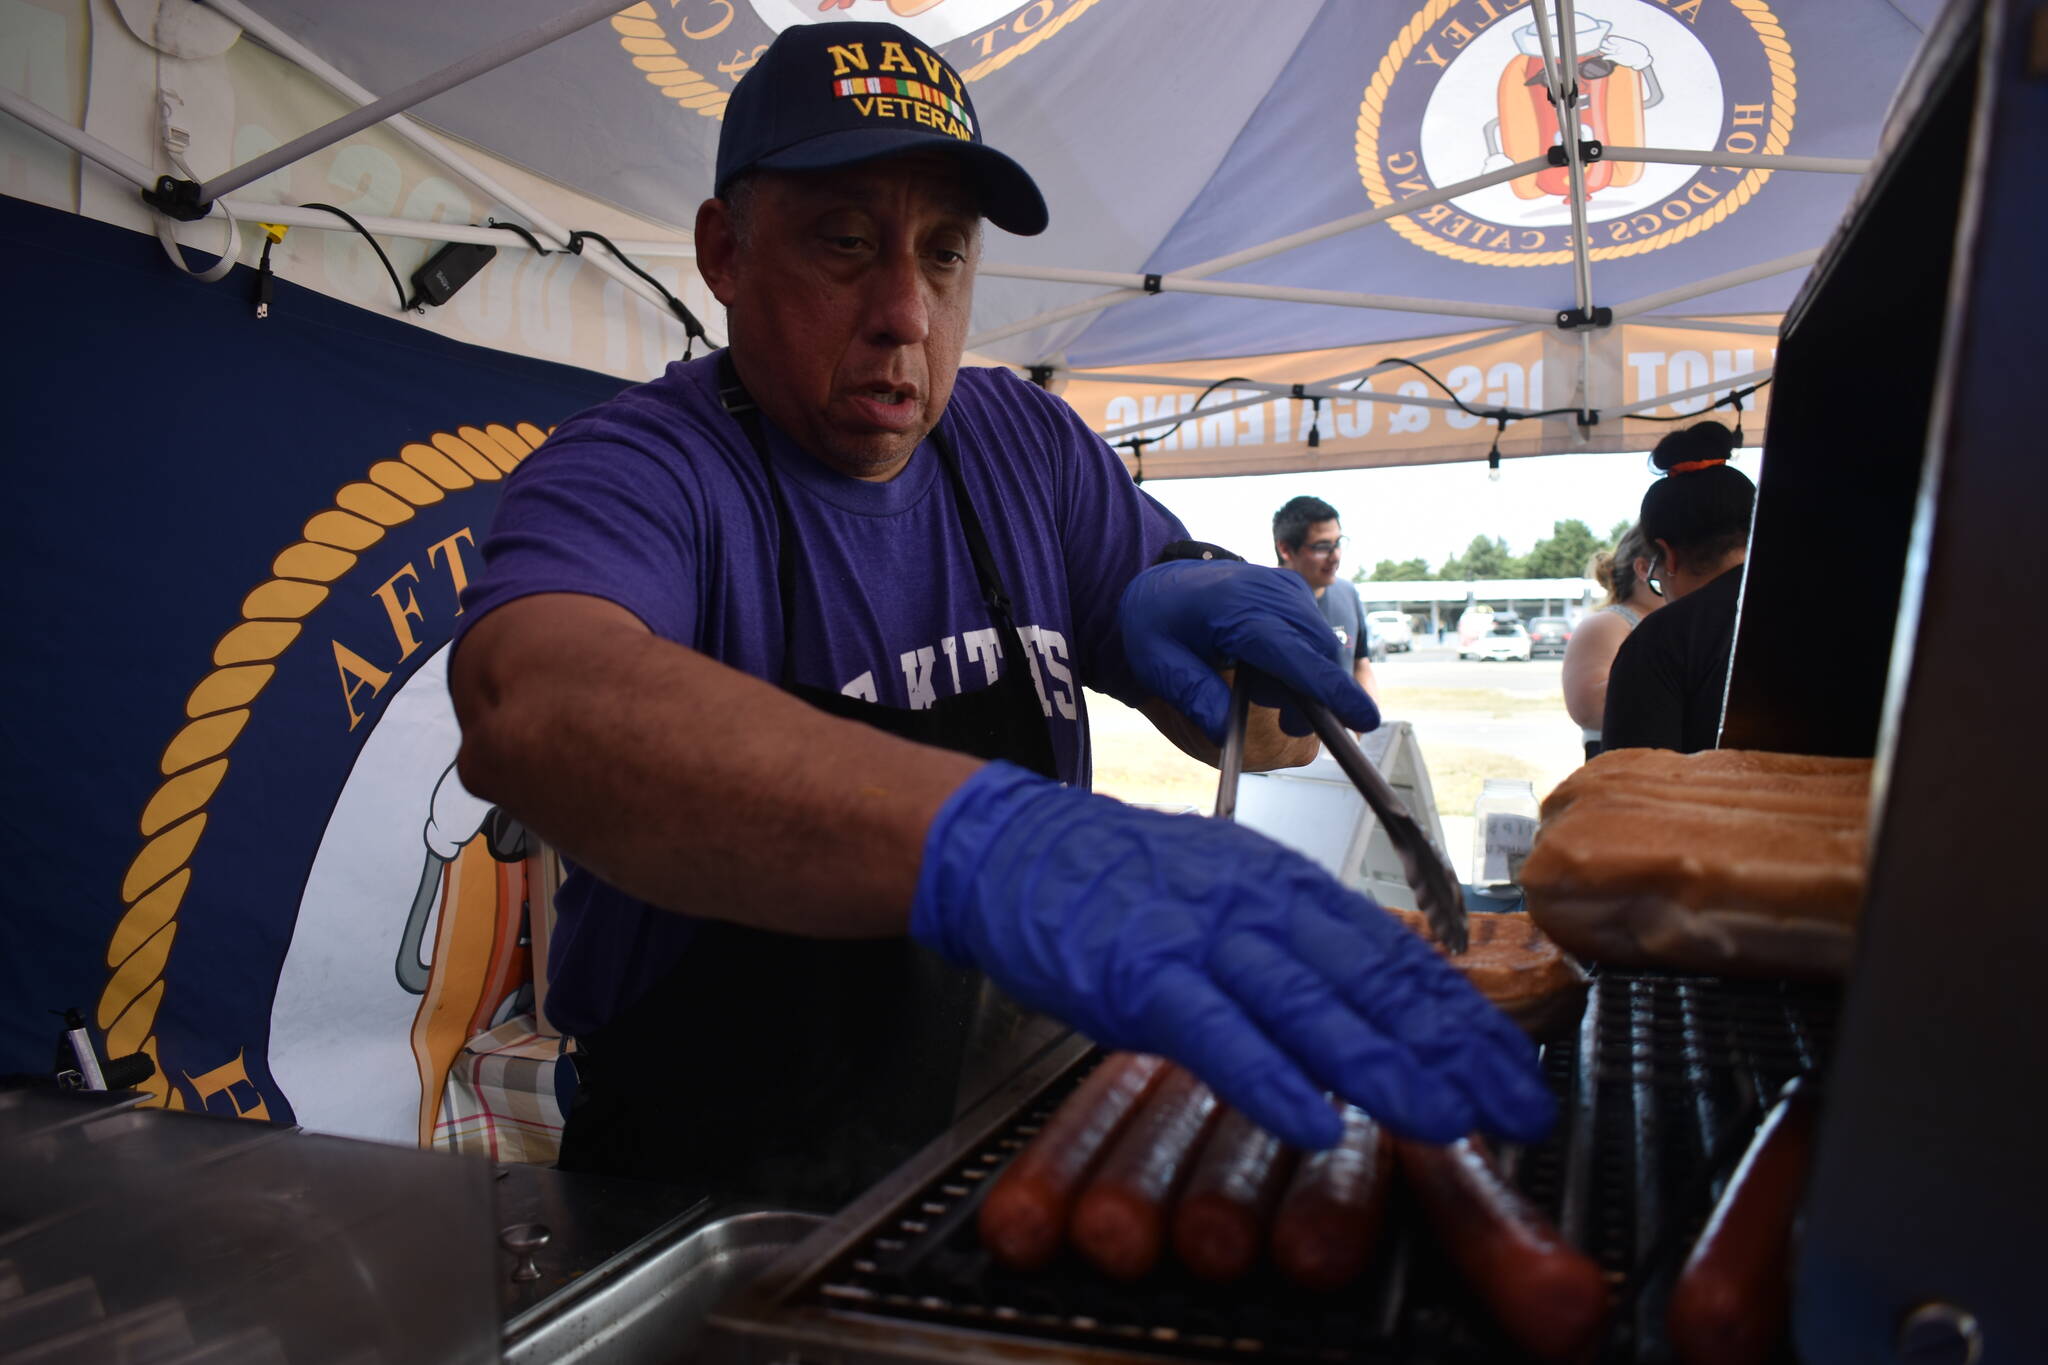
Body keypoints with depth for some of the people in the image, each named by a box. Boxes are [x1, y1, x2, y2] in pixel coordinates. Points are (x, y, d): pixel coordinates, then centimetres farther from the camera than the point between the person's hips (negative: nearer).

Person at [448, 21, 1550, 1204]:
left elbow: (1273, 733, 6)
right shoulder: (628, 475, -11)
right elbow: (531, 708, -35)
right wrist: (981, 841, -51)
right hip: (706, 1201, -3)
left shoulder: (1029, 449, 4)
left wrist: (1192, 601, -17)